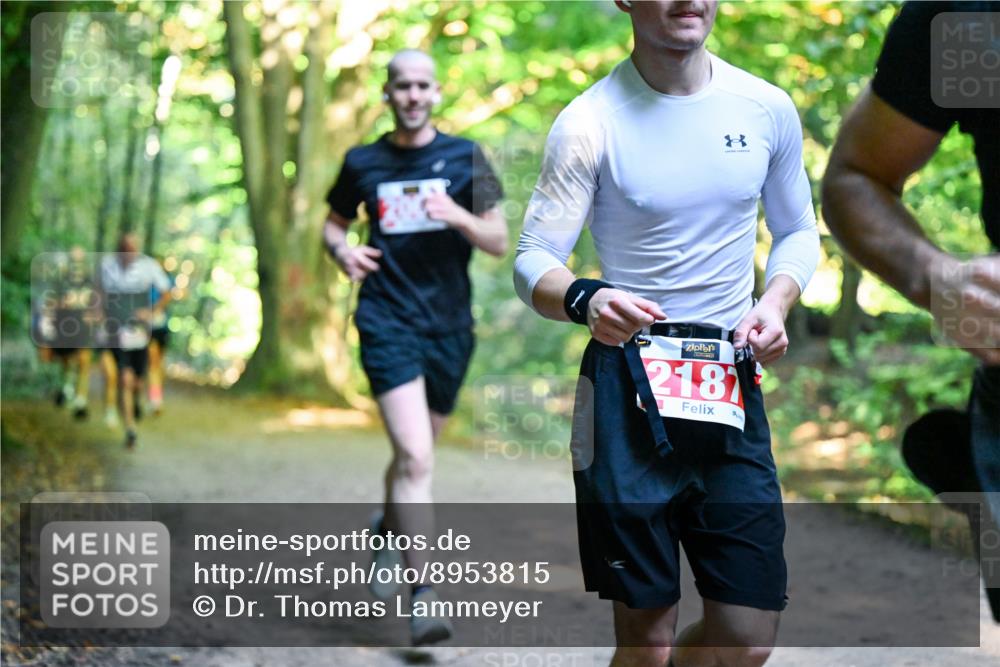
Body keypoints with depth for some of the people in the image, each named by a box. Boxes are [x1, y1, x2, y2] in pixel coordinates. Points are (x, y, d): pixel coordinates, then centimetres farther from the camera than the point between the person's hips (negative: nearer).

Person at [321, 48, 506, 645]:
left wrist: (458, 216, -19)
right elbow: (334, 222, 18)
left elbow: (500, 243, 1)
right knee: (415, 457, -18)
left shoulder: (464, 157, 3)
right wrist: (342, 250, -5)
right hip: (388, 323, -2)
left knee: (415, 455, 18)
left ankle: (387, 531, 48)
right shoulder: (363, 162, 4)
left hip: (450, 327, 2)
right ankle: (425, 597, -16)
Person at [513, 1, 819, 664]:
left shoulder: (769, 108, 5)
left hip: (732, 385, 4)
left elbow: (798, 231, 19)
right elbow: (533, 261, -9)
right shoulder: (589, 122, -6)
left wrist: (775, 303, -2)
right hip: (629, 388, -3)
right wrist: (586, 299, -31)